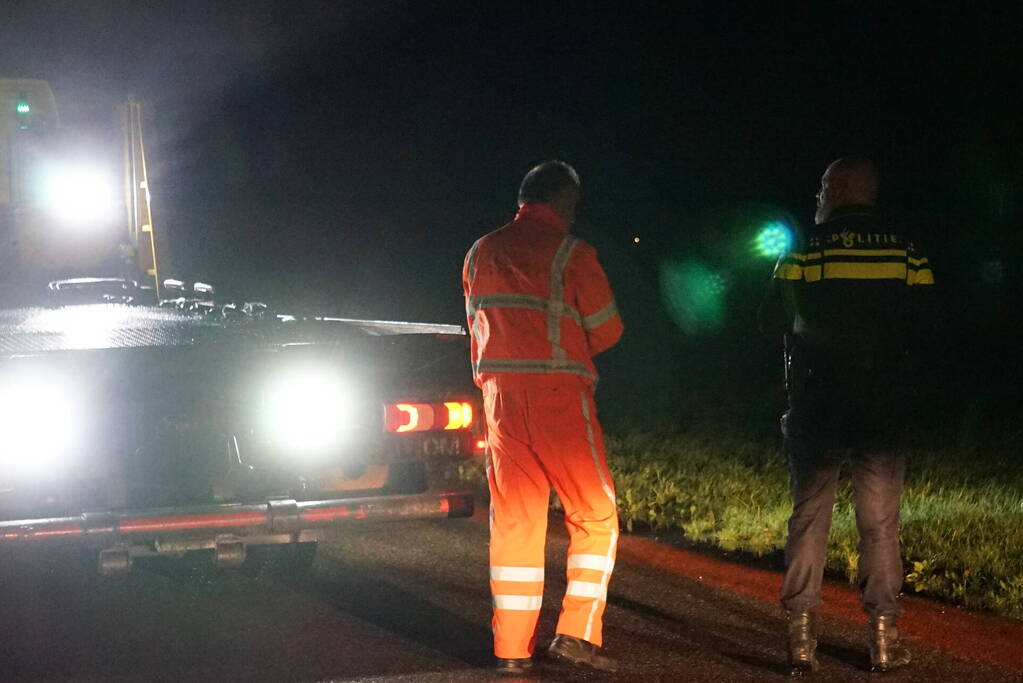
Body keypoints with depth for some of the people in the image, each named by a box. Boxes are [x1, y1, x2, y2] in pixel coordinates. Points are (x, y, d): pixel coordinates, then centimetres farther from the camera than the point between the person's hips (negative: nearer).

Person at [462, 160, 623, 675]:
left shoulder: (481, 254, 12)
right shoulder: (571, 253, -6)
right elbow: (607, 329, -2)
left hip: (501, 396, 5)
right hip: (559, 398, -5)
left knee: (513, 521, 8)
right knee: (594, 515, 5)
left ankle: (512, 649, 8)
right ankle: (576, 633, -3)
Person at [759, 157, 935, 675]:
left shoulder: (805, 252, -4)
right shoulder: (906, 253, -1)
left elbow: (770, 321, 4)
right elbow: (924, 326, 2)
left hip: (817, 411, -1)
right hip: (884, 413, 1)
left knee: (808, 518, 6)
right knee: (880, 524, 6)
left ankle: (801, 637, 2)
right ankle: (884, 636, 4)